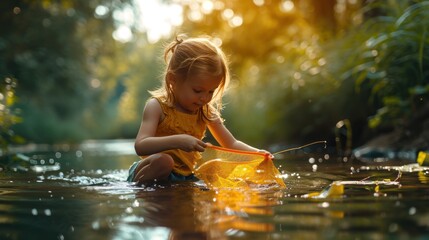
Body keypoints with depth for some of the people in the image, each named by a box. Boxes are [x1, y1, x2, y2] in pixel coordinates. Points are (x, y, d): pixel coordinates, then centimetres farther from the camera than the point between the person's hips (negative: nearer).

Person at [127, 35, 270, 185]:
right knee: (162, 161, -37)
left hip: (186, 177, 7)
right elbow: (140, 147, -25)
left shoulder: (206, 111, 4)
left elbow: (231, 144, 10)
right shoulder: (157, 106, -13)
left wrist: (256, 153, -10)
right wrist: (177, 141, -39)